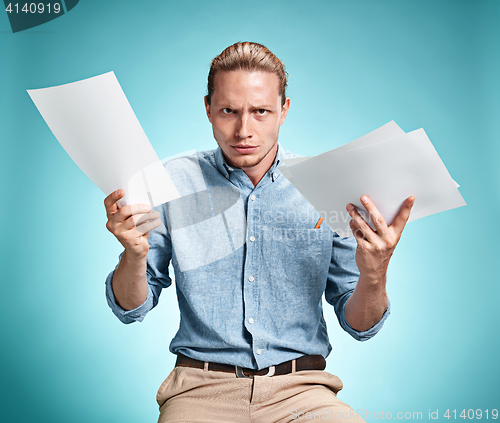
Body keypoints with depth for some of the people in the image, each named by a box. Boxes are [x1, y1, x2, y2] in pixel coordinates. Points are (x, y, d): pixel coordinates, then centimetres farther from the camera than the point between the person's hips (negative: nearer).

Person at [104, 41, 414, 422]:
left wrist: (374, 276, -18)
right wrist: (134, 255, -17)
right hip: (202, 387, 0)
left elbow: (359, 325, 3)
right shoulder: (173, 183, -1)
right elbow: (132, 310, 4)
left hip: (300, 388, 1)